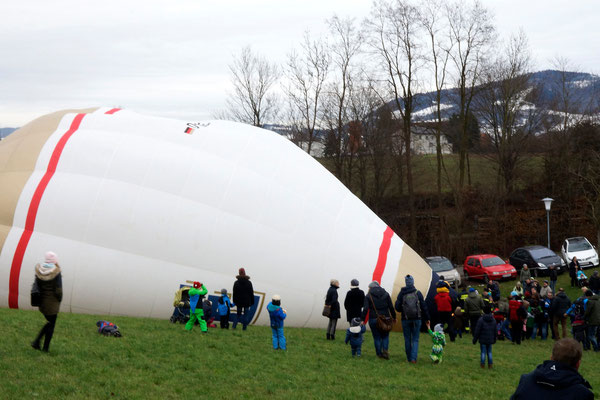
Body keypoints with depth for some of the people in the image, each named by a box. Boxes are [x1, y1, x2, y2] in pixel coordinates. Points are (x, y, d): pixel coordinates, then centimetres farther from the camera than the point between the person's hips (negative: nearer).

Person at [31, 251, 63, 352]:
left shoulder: (38, 271, -5)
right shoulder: (56, 273, -18)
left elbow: (36, 287, -2)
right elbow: (58, 290, -16)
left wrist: (40, 298, 11)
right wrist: (59, 299, 1)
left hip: (42, 302, 5)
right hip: (53, 303, -5)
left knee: (49, 322, 24)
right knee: (51, 324, 12)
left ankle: (37, 341, 15)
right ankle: (45, 347, 17)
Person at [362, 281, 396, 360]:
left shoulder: (368, 296, -1)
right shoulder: (385, 294, 5)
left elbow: (365, 309, -9)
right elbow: (391, 307, 3)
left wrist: (363, 320, -6)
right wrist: (394, 317, 12)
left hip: (373, 319, -1)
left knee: (377, 337, 7)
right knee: (385, 336, 12)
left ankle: (379, 354, 8)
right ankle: (385, 350, -10)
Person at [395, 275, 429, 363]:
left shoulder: (401, 294, -3)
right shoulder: (418, 293, -4)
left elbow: (397, 308, -2)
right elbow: (424, 307, -1)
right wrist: (427, 318, 8)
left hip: (405, 319, 0)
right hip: (417, 319, 0)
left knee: (407, 339, 11)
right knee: (415, 339, 4)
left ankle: (409, 358, 17)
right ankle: (413, 358, -10)